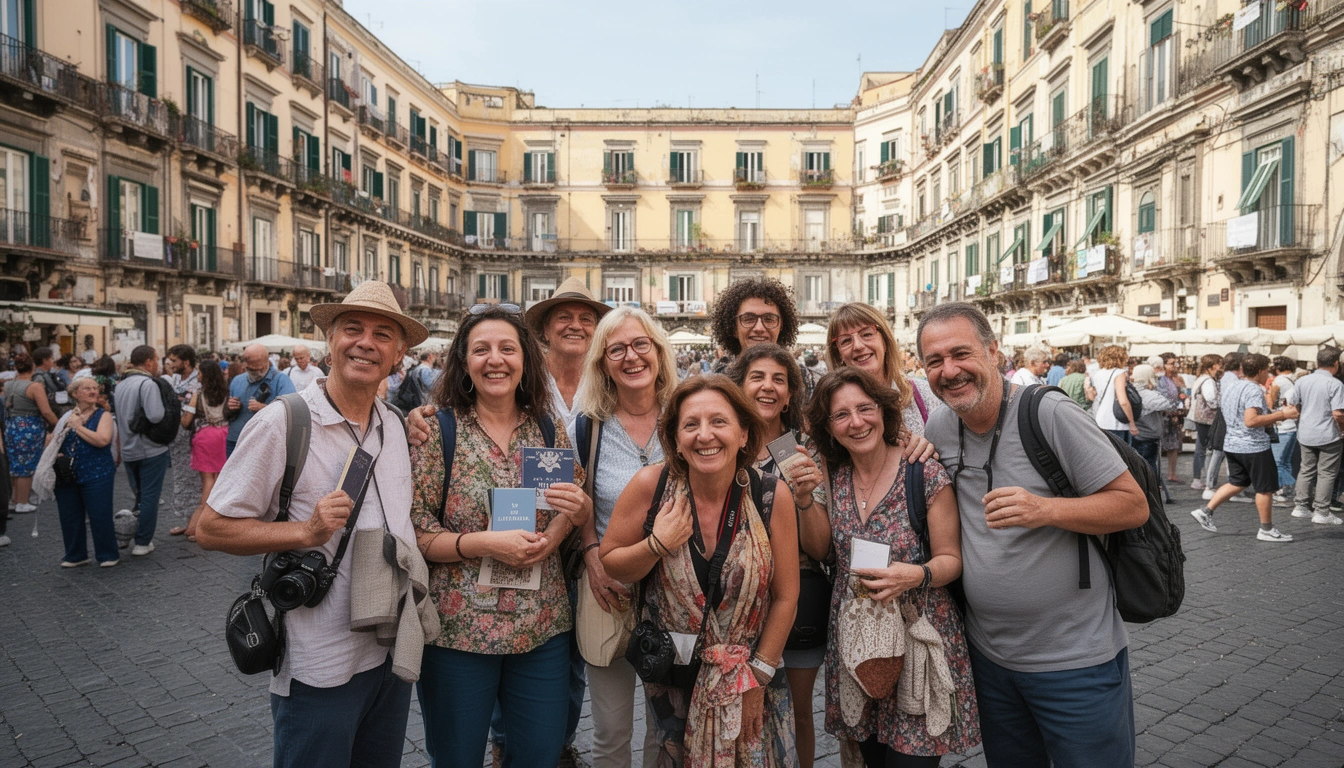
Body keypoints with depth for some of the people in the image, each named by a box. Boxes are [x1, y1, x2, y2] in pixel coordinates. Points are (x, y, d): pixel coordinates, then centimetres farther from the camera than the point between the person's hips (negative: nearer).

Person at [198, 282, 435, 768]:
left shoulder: (396, 427, 5)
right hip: (320, 668, -6)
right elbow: (211, 528, -11)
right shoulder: (282, 423, -13)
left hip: (394, 652, 6)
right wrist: (306, 531, -22)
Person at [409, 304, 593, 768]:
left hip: (543, 626, 3)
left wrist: (577, 509, -13)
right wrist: (486, 543, -22)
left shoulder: (550, 428, 3)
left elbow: (583, 515, 10)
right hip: (458, 626, -3)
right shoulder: (438, 429, -7)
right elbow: (413, 531, -9)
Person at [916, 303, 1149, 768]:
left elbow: (1134, 506, -14)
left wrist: (1045, 509, -28)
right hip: (988, 654, 5)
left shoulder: (1050, 414, -17)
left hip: (1076, 660, -5)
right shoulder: (938, 428, -1)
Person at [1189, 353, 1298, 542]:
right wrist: (1281, 415, -24)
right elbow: (1251, 421, -29)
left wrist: (1269, 418, 26)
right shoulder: (1254, 390, -19)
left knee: (1237, 483, 19)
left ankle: (1205, 511, 12)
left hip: (1232, 444, 8)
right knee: (1265, 489, 6)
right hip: (1254, 446, -8)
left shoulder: (1229, 385, 9)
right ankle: (1266, 530, 15)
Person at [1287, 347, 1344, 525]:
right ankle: (1321, 512, 8)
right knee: (1326, 473, 4)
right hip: (1327, 436, -5)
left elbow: (1291, 405, 6)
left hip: (1305, 435, 5)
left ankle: (1300, 506, 20)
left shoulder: (1303, 380, 1)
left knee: (1306, 469, 17)